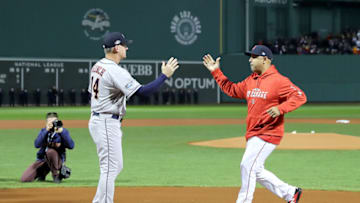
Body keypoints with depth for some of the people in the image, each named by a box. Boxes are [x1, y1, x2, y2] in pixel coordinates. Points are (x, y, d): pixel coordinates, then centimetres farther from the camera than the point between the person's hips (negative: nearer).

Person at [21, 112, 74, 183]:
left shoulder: (63, 131, -6)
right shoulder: (43, 131, -1)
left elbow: (71, 146, -21)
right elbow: (37, 145, -19)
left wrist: (62, 132, -28)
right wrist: (46, 131, -27)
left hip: (58, 160, -3)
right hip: (42, 160, 3)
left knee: (50, 151, -38)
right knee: (25, 179, -12)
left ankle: (56, 174, -14)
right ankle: (42, 173, 19)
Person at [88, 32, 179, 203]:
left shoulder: (97, 67, 11)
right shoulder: (115, 71, -20)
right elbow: (143, 91, -27)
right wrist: (165, 75, -20)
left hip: (97, 119, 10)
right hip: (107, 124, -10)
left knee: (116, 167, 17)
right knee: (110, 168, -7)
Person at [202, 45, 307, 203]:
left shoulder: (278, 80, -12)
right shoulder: (251, 81, 14)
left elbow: (300, 96, -18)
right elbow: (232, 90, 25)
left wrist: (280, 108, -31)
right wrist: (215, 72, 20)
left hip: (268, 134, -9)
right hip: (253, 135, 9)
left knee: (248, 166, -13)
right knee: (256, 171, 12)